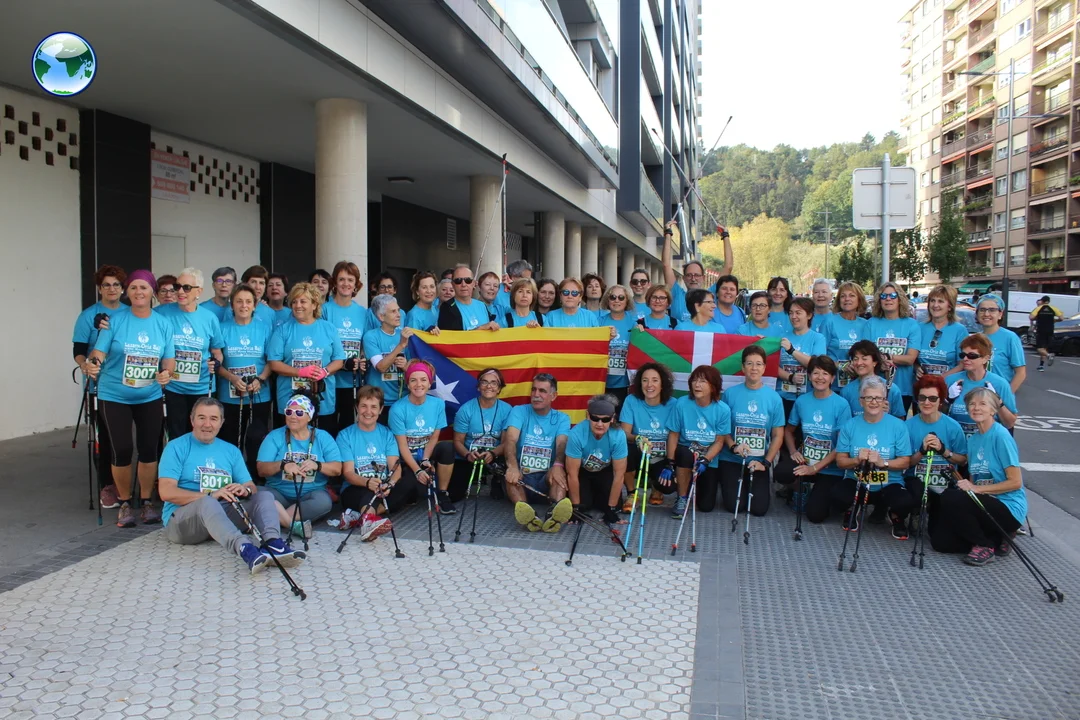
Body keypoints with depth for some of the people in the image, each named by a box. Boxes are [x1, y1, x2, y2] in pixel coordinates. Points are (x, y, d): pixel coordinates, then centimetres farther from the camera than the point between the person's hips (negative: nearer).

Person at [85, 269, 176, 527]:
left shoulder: (163, 324, 1)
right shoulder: (115, 320, -7)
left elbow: (169, 360, 2)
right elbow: (99, 353, -10)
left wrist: (166, 373, -20)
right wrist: (92, 366, -32)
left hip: (150, 397, 2)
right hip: (115, 396, -2)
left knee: (149, 449, 4)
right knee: (122, 450, -2)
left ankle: (147, 502, 21)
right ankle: (125, 504, 17)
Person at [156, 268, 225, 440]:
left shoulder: (210, 317, 0)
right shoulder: (163, 314, -4)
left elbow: (217, 352, 8)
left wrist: (216, 363, -12)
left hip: (202, 388, 1)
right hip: (172, 388, -1)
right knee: (176, 438, 8)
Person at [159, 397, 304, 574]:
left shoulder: (231, 450, 17)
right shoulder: (176, 447, 2)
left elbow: (252, 487, 11)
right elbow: (166, 492, -11)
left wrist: (244, 490, -15)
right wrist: (211, 495, -21)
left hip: (223, 515, 5)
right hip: (182, 519, -5)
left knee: (264, 496, -15)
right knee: (207, 502, -36)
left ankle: (273, 544, -44)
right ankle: (244, 548, -60)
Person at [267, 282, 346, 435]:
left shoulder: (328, 328, 6)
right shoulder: (283, 329, 2)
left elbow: (339, 360, 6)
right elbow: (274, 364, -4)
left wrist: (325, 371, -15)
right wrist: (301, 372, -18)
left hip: (323, 400, 1)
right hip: (290, 400, -1)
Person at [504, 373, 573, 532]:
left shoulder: (562, 418, 8)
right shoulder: (519, 412, 4)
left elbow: (562, 444, -13)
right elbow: (511, 439, -14)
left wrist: (557, 465, -36)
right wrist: (512, 465, -36)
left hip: (547, 478, 1)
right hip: (522, 476, -1)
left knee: (560, 471, -31)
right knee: (511, 472, -33)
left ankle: (555, 513, -56)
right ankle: (525, 512, -58)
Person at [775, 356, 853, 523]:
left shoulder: (841, 405, -11)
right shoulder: (801, 401, 0)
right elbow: (789, 430, 14)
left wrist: (815, 468, -17)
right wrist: (793, 451, -6)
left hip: (830, 469, -3)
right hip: (805, 461, 3)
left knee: (815, 515, -14)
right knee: (780, 473, -30)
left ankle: (822, 492, 21)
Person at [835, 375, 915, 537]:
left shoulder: (898, 425, -4)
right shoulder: (850, 425, -1)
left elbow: (905, 462, -3)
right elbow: (840, 461, 0)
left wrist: (882, 462, -21)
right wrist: (857, 460, -21)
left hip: (889, 484, 0)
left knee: (906, 501, -33)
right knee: (838, 494, -32)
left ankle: (896, 517, 9)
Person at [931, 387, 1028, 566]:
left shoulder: (1001, 436, -13)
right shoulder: (972, 439, 9)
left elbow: (1015, 482, -15)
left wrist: (976, 488, -19)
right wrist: (966, 484, -9)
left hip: (1008, 508, -7)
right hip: (985, 503, 7)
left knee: (950, 498, -29)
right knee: (940, 541, -2)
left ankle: (985, 545, -8)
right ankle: (997, 539, 12)